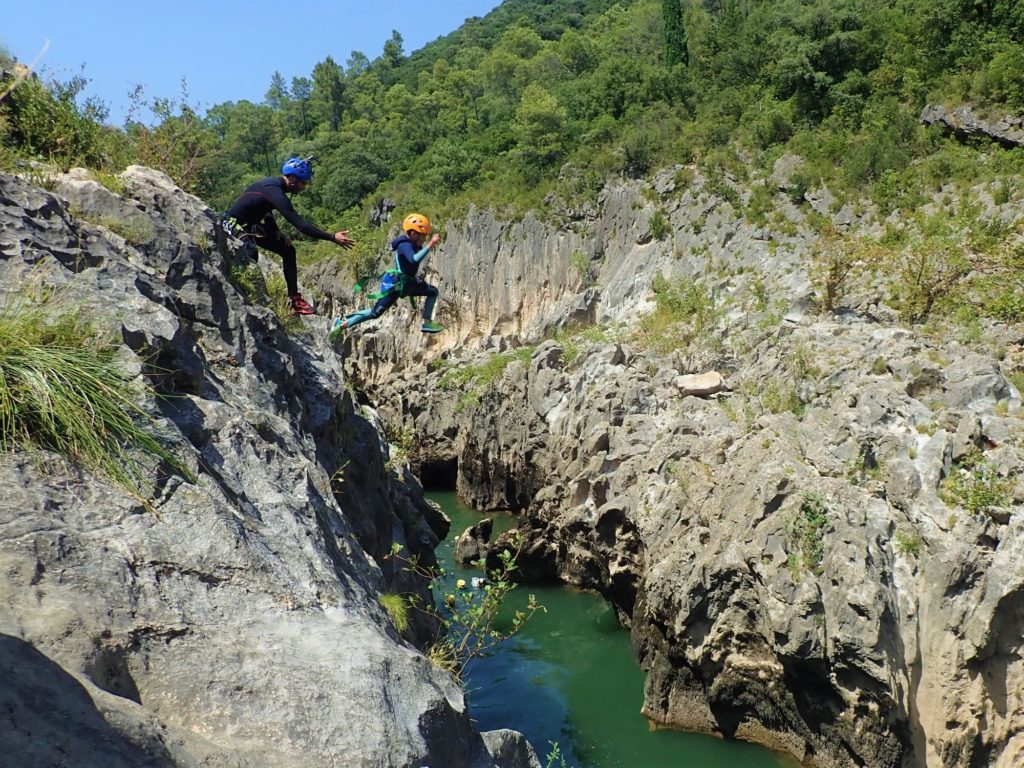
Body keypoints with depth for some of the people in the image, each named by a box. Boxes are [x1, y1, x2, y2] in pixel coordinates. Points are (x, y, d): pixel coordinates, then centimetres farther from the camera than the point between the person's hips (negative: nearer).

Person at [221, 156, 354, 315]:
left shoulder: (274, 184, 0)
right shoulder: (275, 192, -29)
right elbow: (301, 225, -34)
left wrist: (276, 232, -2)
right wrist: (333, 237, -33)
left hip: (249, 224, 10)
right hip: (232, 224, -10)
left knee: (288, 250, 5)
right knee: (252, 252, -39)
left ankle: (295, 300, 8)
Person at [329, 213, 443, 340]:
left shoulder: (412, 243, 4)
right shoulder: (405, 245, -25)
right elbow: (414, 259, -46)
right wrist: (430, 245, -46)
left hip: (407, 282, 10)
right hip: (396, 284, -10)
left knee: (433, 292, 9)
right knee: (375, 312, -10)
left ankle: (427, 323, 9)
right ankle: (342, 325, -3)